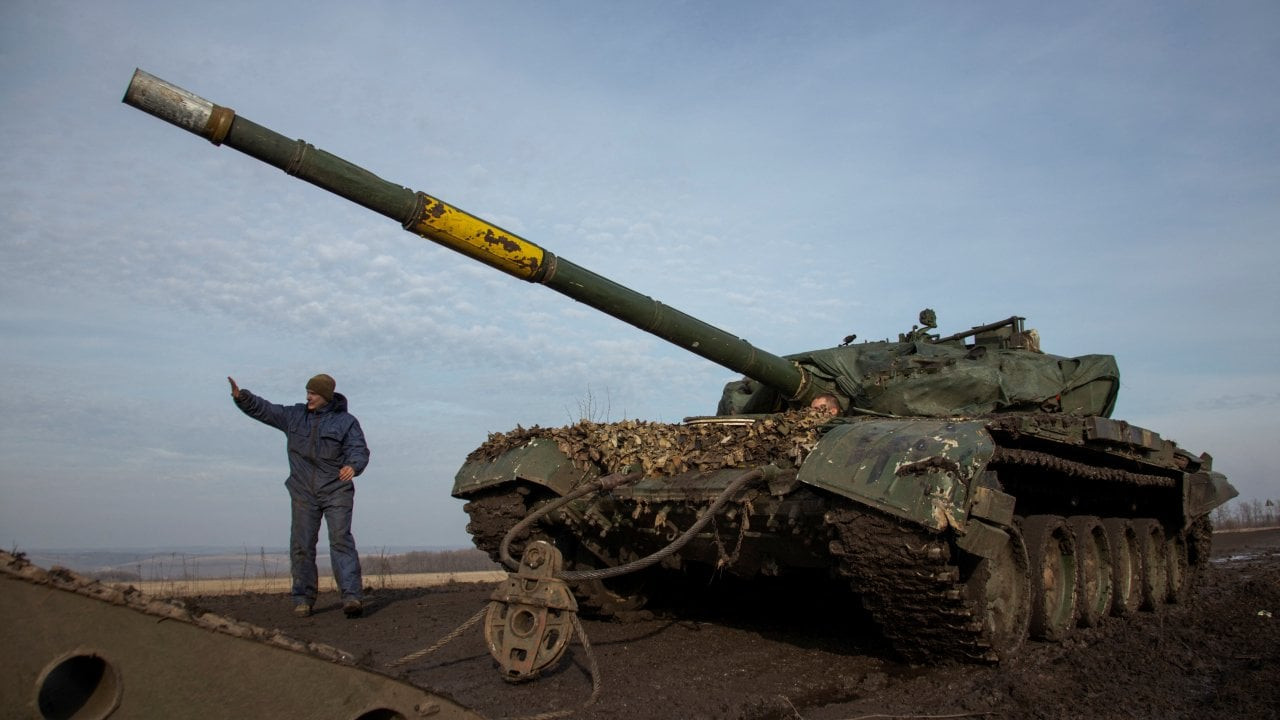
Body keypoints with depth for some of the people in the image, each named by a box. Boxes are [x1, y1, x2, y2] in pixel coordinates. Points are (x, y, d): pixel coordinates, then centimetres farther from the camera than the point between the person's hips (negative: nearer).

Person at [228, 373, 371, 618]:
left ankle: (352, 598, -18)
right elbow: (263, 409, 9)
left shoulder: (346, 421, -2)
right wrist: (241, 396, -8)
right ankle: (303, 599, 12)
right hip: (304, 492, 4)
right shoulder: (295, 416, 10)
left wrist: (352, 466, -33)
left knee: (341, 541, -13)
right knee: (301, 545, 2)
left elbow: (359, 451, -11)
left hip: (337, 491, -4)